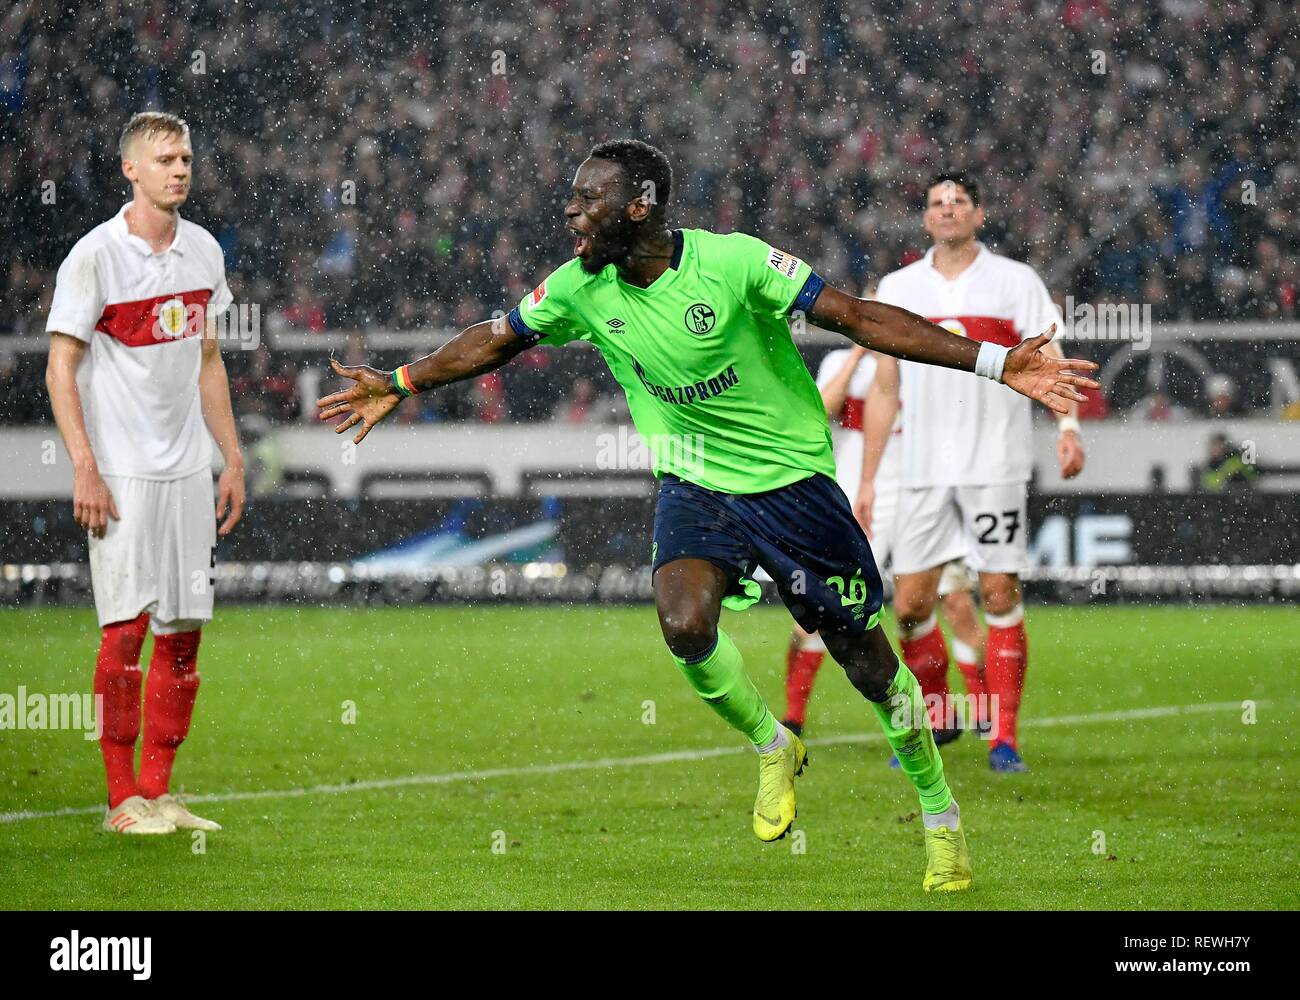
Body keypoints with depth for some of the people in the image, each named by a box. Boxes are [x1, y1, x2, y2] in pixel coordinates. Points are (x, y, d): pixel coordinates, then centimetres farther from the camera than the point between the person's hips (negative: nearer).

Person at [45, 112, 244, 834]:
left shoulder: (203, 251, 9)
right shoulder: (98, 254, -9)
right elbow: (62, 369, -9)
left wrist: (233, 458, 15)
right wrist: (85, 469, -16)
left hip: (188, 471, 6)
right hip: (123, 471, -6)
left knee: (184, 629, 6)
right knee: (127, 627, -7)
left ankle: (159, 790, 13)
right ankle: (124, 797, -1)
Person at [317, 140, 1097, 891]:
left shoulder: (732, 262, -21)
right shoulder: (582, 288, -6)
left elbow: (855, 316, -21)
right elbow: (498, 339, 12)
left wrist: (993, 364, -26)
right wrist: (401, 385, 17)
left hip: (792, 480, -3)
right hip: (695, 484, 3)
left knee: (866, 658, 2)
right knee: (683, 624, -24)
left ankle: (940, 812, 25)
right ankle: (773, 748, 5)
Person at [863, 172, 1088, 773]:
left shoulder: (1016, 281, 4)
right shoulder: (898, 289, 11)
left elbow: (1047, 362, -2)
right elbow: (885, 390, 15)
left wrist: (1068, 425, -21)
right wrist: (867, 480, 12)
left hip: (996, 468, -3)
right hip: (924, 471, 3)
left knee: (1000, 596, -5)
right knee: (910, 604, 0)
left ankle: (1004, 738, -1)